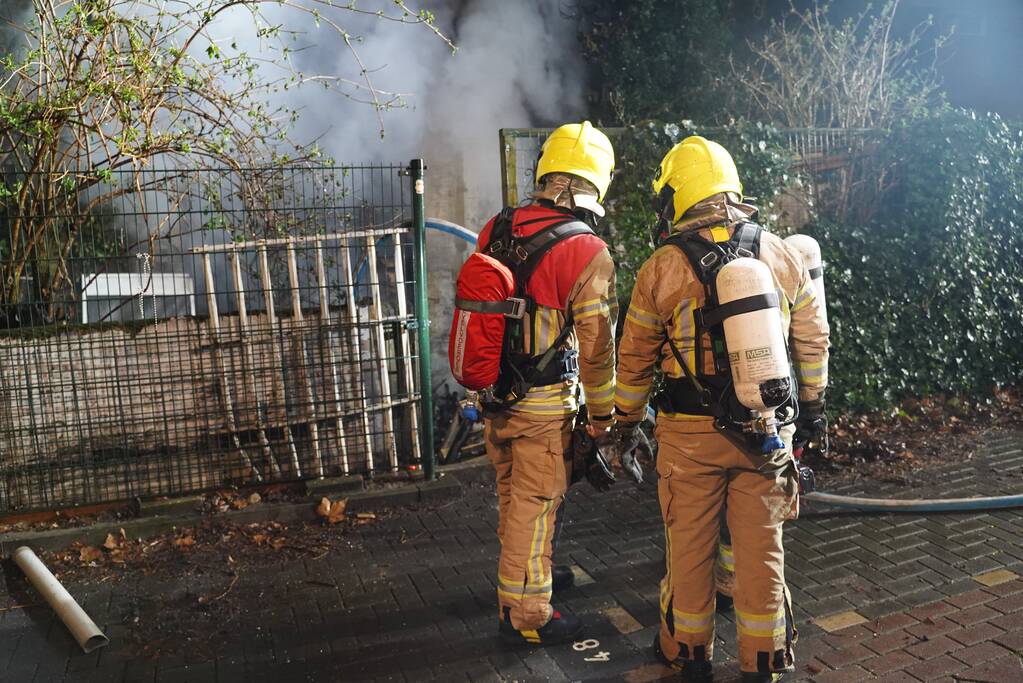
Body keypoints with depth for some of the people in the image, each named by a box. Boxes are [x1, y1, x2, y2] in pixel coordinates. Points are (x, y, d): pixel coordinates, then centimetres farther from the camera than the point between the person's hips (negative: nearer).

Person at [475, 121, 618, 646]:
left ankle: (526, 572, 45)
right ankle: (526, 615, 23)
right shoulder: (587, 252, -18)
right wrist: (602, 414, 0)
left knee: (513, 495, 22)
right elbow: (596, 347, -14)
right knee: (535, 504, 8)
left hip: (491, 392, 6)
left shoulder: (495, 230, 1)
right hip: (544, 405, -6)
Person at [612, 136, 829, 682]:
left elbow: (635, 358, 0)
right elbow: (813, 338, 9)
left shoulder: (661, 269, -9)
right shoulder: (782, 256, 0)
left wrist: (625, 418, 15)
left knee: (690, 545, 13)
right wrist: (813, 401, 23)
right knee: (762, 546, 14)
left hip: (691, 434, -2)